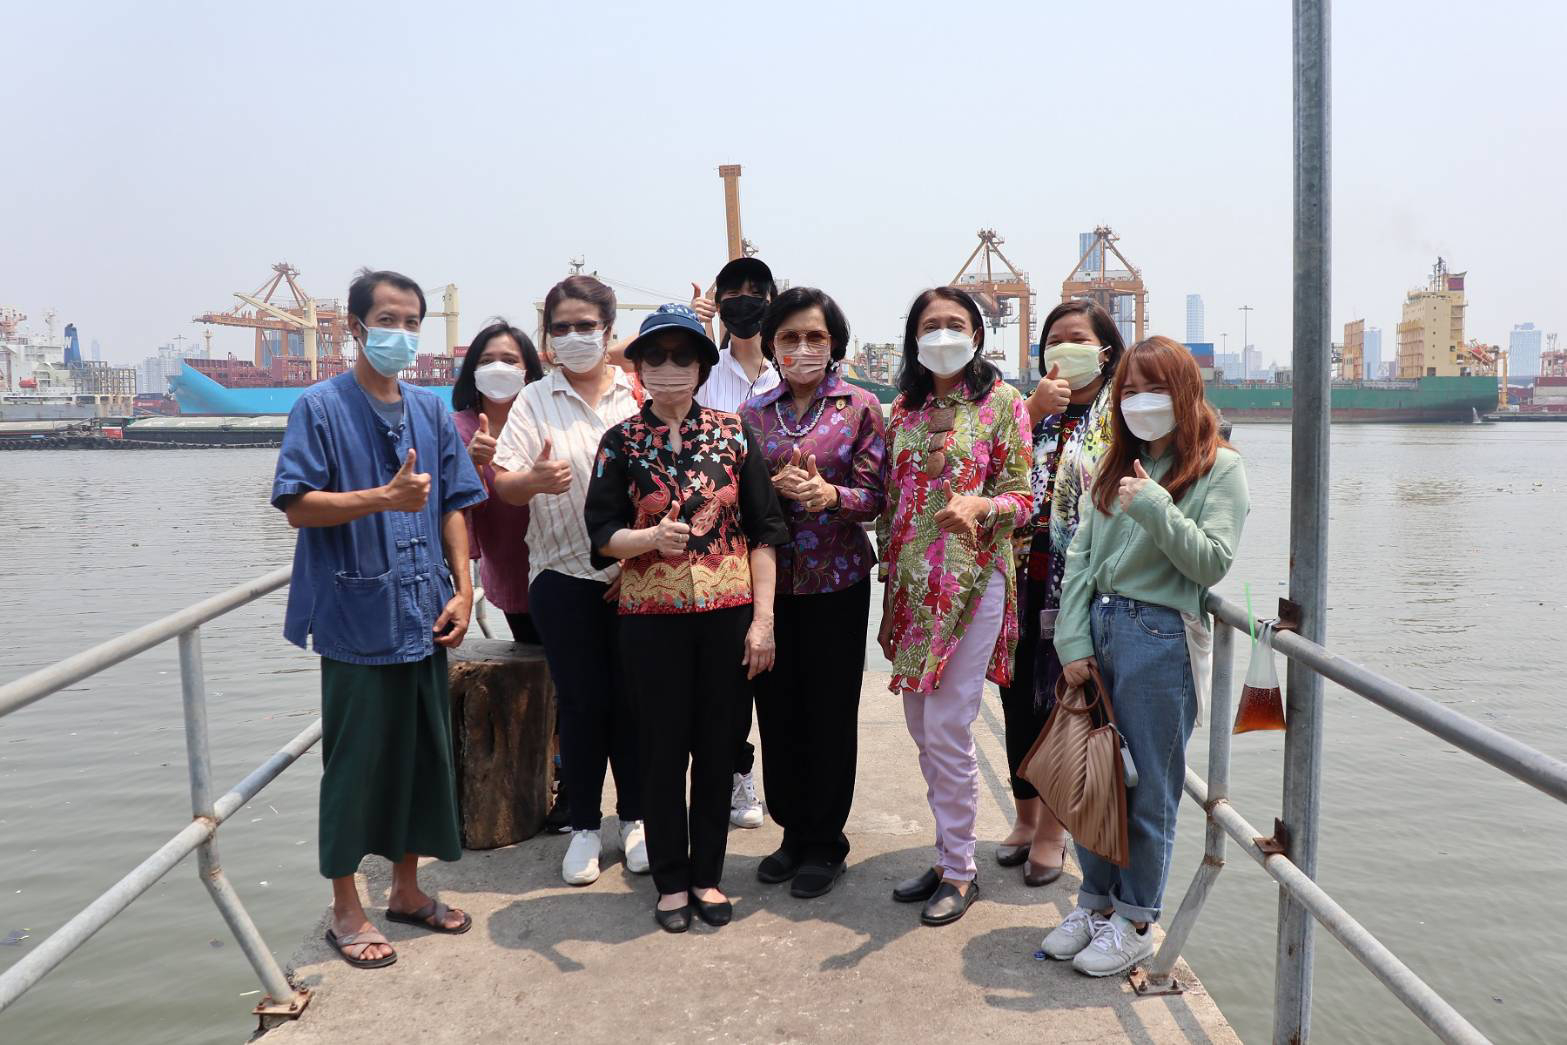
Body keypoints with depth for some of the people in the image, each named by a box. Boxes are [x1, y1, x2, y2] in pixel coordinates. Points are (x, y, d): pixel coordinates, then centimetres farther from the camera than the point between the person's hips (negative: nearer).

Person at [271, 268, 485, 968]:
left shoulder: (432, 411, 10)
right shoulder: (321, 407, -4)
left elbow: (453, 507, 11)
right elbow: (297, 505, -11)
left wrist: (462, 590, 3)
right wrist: (385, 497, -23)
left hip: (424, 616, 5)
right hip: (357, 617, -5)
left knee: (424, 754, 13)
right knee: (356, 761, 4)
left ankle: (406, 888, 30)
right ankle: (346, 911, 20)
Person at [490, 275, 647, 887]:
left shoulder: (640, 395, 5)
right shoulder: (535, 401, 6)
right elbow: (502, 485, -3)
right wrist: (535, 479, -25)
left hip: (635, 574, 0)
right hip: (564, 576, 0)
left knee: (633, 697, 6)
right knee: (583, 702, 4)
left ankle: (635, 817, 24)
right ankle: (584, 826, 20)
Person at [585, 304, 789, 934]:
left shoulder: (734, 433, 2)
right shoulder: (621, 442, 1)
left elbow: (764, 531, 1)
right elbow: (601, 533, 0)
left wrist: (762, 618, -5)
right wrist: (649, 538, -22)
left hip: (729, 612, 1)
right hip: (653, 617, -1)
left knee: (718, 745, 10)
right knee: (664, 747, 8)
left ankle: (708, 874, 27)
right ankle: (672, 881, 25)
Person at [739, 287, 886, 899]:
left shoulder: (860, 407, 0)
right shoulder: (753, 413, 8)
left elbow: (875, 496, -4)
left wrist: (832, 495, -24)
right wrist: (775, 487, -13)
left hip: (837, 579, -3)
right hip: (770, 578, 3)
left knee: (831, 710, 4)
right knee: (777, 707, 8)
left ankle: (825, 842, 20)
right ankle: (793, 830, 27)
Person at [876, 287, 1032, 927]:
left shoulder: (1003, 402, -2)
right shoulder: (904, 407, 12)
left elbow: (1022, 497, -5)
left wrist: (979, 504, -25)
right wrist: (889, 564, 13)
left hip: (971, 579, -5)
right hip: (911, 582, 6)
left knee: (946, 730, -5)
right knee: (922, 728, 11)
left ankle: (959, 870, 13)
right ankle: (947, 855, 27)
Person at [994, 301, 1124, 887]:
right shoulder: (1032, 408, 10)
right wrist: (1034, 410, -15)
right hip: (1022, 580, 3)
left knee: (1058, 701, 3)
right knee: (1018, 700, 10)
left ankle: (1051, 829, 21)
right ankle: (1025, 817, 30)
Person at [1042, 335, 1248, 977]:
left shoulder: (1219, 467, -2)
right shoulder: (1115, 467, 14)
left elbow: (1213, 563, -10)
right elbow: (1080, 558, 8)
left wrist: (1155, 508, -18)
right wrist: (1073, 642, -1)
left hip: (1161, 639, -5)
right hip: (1097, 628, 5)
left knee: (1147, 789, 5)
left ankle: (1133, 921, 22)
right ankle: (1096, 901, 29)